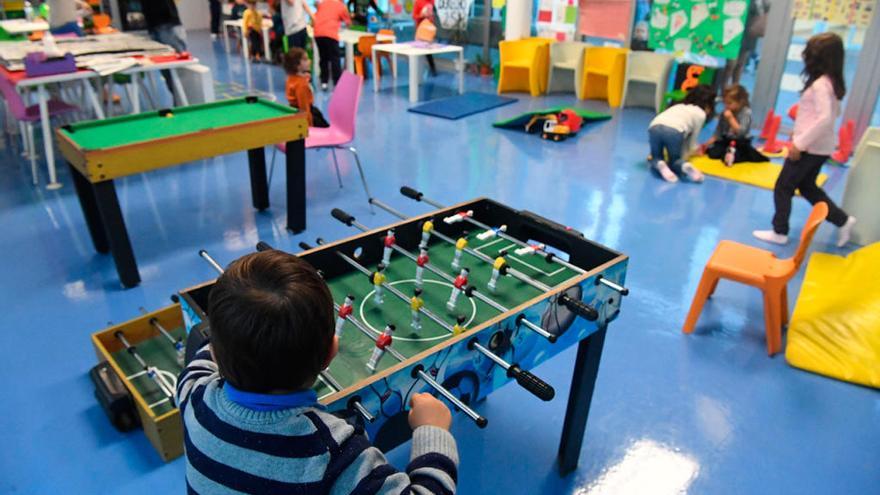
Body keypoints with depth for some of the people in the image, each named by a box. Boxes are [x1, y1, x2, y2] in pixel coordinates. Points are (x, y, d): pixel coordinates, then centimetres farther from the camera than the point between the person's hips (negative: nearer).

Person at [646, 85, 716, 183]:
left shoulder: (679, 106, 39)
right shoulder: (701, 114, 24)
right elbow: (692, 138, 25)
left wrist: (696, 148, 59)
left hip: (654, 128, 4)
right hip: (674, 131, -3)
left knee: (656, 158, 24)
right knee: (674, 161, 20)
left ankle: (660, 165, -10)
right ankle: (685, 166, -12)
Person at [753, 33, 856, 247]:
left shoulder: (820, 84, -20)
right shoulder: (833, 82, 9)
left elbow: (826, 118, -28)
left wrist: (800, 143, -24)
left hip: (810, 147, -9)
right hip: (821, 147, 9)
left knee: (783, 188, 3)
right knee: (807, 187, 22)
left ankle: (779, 232, 11)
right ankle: (843, 220, 23)